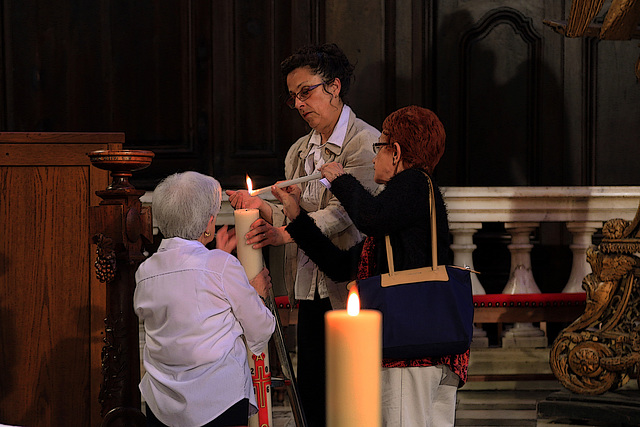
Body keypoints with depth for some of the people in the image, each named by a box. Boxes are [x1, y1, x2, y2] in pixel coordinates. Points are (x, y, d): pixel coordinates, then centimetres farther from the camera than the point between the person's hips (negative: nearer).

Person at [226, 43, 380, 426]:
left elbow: (343, 212, -16)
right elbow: (296, 218, 15)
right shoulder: (298, 152, 16)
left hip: (348, 292, -7)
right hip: (310, 292, 7)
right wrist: (262, 208, -5)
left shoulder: (366, 142, -6)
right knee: (311, 395, 6)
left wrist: (285, 232, -25)